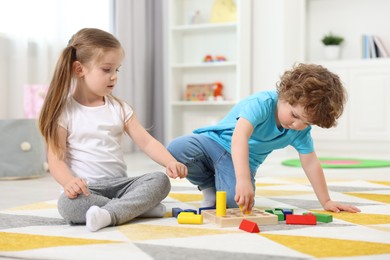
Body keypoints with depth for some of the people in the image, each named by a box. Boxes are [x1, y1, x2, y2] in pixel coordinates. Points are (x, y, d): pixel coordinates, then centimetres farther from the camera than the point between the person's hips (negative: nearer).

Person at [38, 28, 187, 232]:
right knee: (68, 204, -36)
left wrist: (170, 162, -16)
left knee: (160, 180, -20)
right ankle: (140, 206, -30)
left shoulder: (119, 108, 11)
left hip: (120, 184, 4)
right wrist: (69, 182, -28)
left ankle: (108, 214, -36)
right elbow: (56, 158, -6)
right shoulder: (64, 112, -2)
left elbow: (146, 141, 3)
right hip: (86, 189, -4)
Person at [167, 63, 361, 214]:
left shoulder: (301, 131, -8)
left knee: (234, 199, -31)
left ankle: (222, 185, 7)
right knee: (177, 149, -33)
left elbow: (311, 163, 0)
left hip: (242, 161, 2)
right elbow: (239, 136, -43)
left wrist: (326, 201, 1)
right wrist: (243, 179, -55)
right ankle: (209, 187, -5)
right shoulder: (262, 103, -29)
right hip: (215, 141, -2)